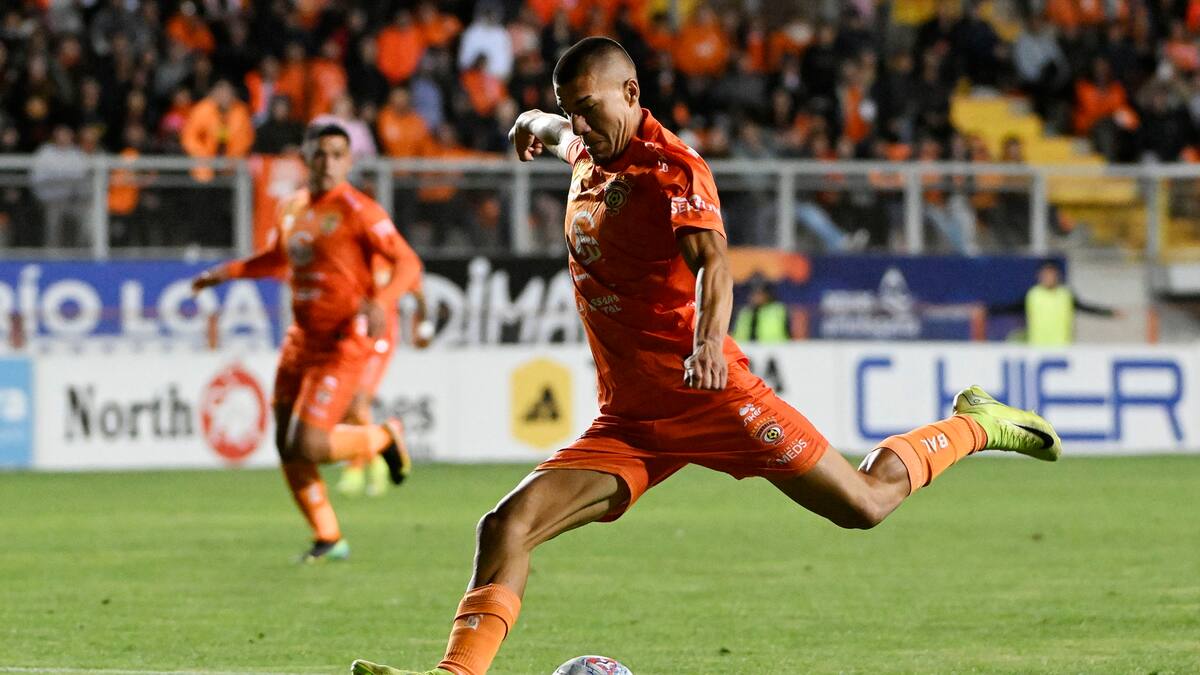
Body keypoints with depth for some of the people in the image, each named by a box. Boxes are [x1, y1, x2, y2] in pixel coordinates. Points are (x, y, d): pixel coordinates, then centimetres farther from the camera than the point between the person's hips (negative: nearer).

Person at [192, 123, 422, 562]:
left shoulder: (358, 210, -11)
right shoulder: (294, 209, 10)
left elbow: (407, 263, -17)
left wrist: (380, 301, -34)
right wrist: (225, 273, 25)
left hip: (343, 345, -7)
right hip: (301, 340, 7)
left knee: (308, 445, -16)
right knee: (287, 449, 4)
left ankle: (384, 438, 12)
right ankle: (328, 540, 19)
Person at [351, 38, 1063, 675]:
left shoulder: (673, 167, -13)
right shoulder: (589, 153, 10)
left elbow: (711, 259, -29)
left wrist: (709, 339, -44)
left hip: (709, 393, -6)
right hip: (626, 421, 6)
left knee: (864, 504, 2)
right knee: (506, 526, -15)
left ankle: (973, 426, 28)